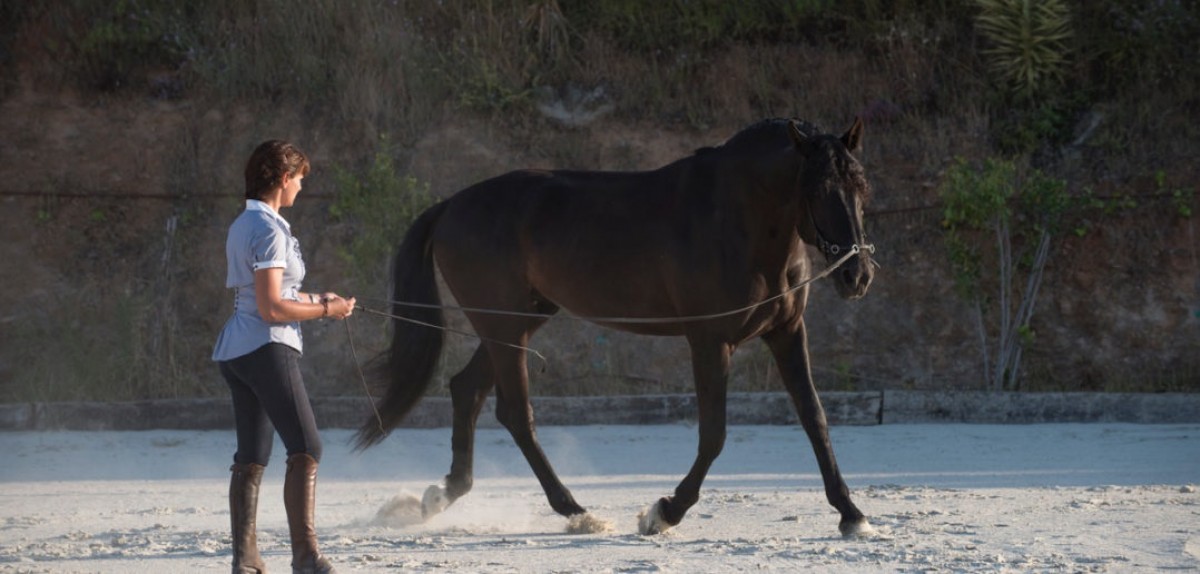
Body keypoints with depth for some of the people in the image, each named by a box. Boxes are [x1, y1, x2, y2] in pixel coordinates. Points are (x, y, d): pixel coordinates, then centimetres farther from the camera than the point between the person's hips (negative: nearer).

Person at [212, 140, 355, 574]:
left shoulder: (242, 226, 16)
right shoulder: (270, 230, -14)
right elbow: (271, 309, -19)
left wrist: (313, 299, 23)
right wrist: (326, 310, -9)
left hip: (235, 351, 10)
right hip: (269, 348, -10)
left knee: (250, 457, 11)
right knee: (305, 449, -11)